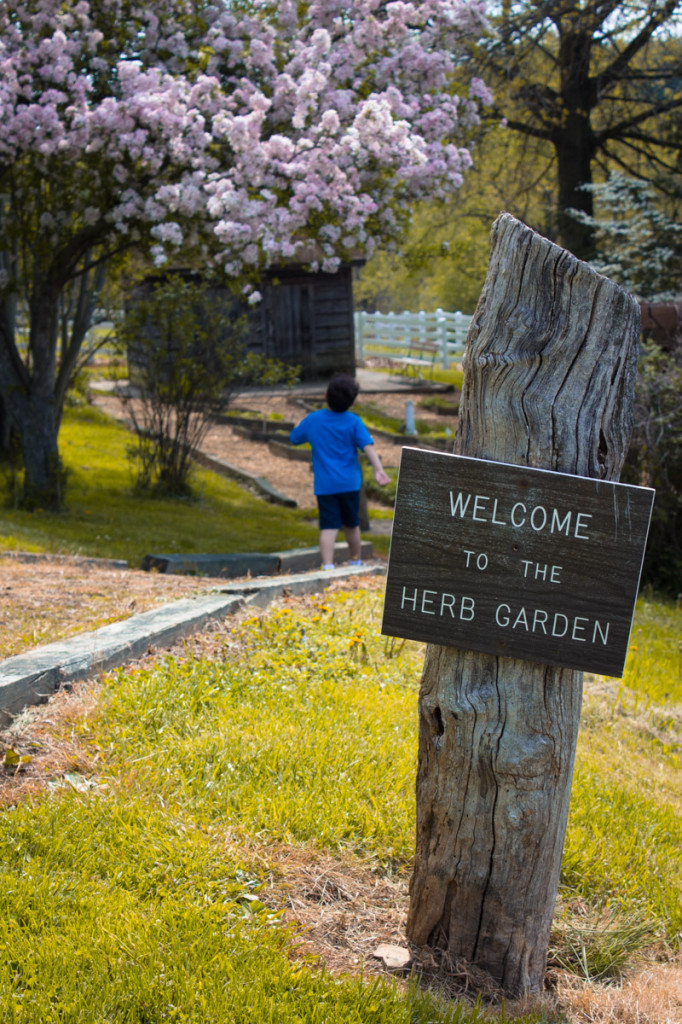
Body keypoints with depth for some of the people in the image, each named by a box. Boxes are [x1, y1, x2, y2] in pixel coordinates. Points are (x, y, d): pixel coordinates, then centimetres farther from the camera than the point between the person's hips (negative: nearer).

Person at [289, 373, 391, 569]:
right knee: (351, 525, 16)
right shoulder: (353, 422, -6)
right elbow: (368, 446, -17)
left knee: (328, 527, -4)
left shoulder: (312, 419, 0)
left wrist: (300, 425, 32)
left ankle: (327, 566, -19)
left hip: (324, 485, 0)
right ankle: (356, 563, 30)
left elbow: (294, 438, 14)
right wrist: (378, 470, -25)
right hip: (350, 482, 0)